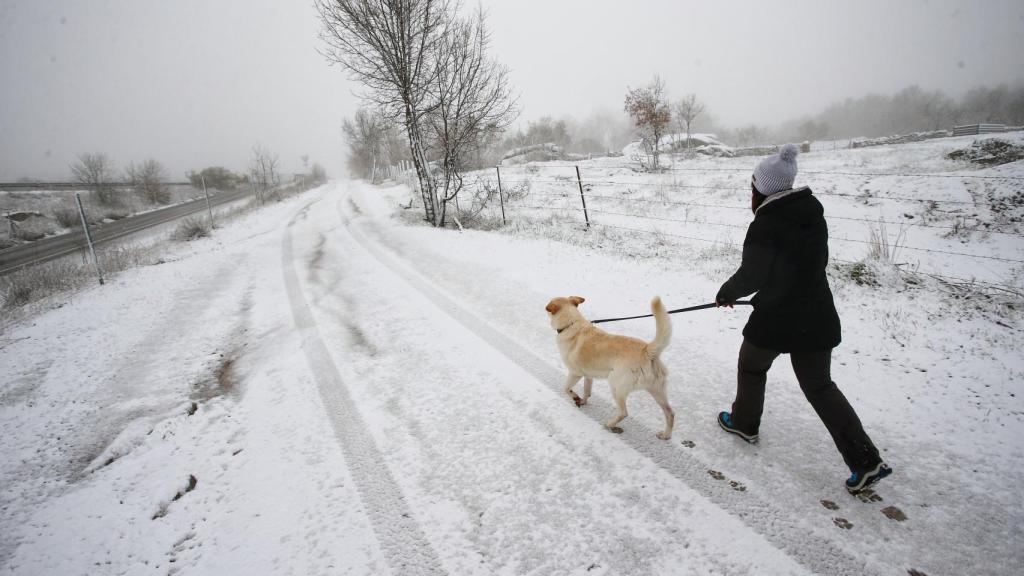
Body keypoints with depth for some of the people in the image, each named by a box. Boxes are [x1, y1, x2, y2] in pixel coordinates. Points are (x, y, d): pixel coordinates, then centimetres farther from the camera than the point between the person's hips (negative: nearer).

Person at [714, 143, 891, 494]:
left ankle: (745, 423, 41)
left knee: (752, 366, 21)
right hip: (817, 317, 7)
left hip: (776, 320, -6)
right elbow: (809, 264, 12)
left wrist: (726, 293, 4)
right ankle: (866, 461, 11)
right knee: (819, 386, 14)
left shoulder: (766, 224, -19)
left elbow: (751, 275, -16)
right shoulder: (813, 214, 5)